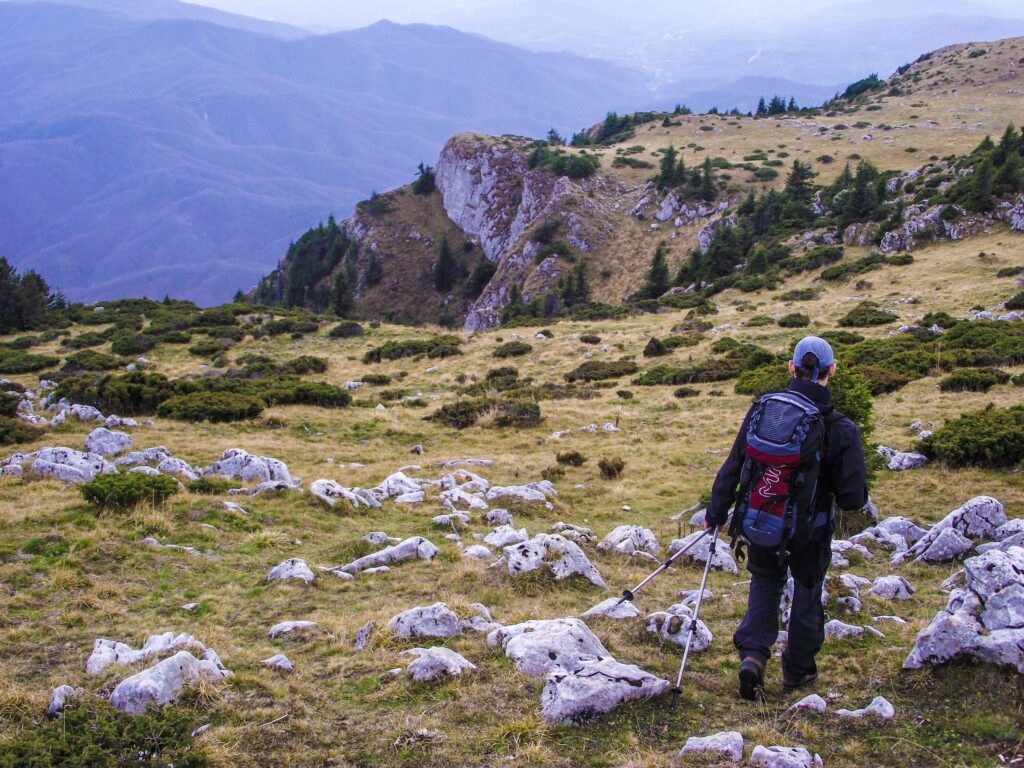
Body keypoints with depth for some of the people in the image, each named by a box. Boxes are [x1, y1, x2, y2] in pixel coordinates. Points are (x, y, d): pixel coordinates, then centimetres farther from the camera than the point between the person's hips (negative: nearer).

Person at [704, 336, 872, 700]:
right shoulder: (841, 429, -19)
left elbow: (732, 469, -6)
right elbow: (852, 496, -16)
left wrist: (716, 512, 9)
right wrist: (865, 505, 9)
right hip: (811, 531, -1)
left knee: (765, 583, 24)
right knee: (807, 590, 22)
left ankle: (753, 654, 4)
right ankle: (798, 669, 35)